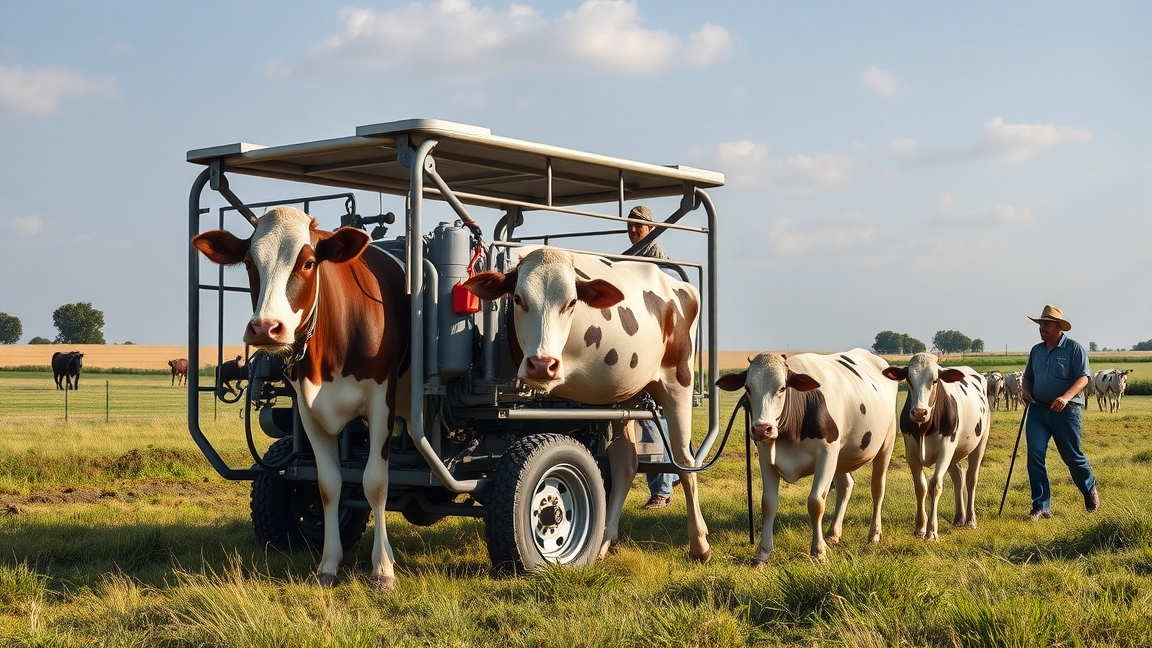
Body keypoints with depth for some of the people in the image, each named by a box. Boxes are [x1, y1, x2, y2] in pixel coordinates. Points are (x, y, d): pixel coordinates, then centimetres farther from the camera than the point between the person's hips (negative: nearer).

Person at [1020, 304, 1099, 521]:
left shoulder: (1073, 348, -6)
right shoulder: (1036, 350, 12)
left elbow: (1083, 377, -12)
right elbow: (1028, 377, 23)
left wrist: (1066, 397, -27)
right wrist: (1026, 390, 1)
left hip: (1065, 411, -4)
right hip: (1038, 410, 4)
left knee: (1073, 456, 8)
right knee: (1035, 456, -7)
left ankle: (1090, 490, 37)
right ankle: (1041, 507, -2)